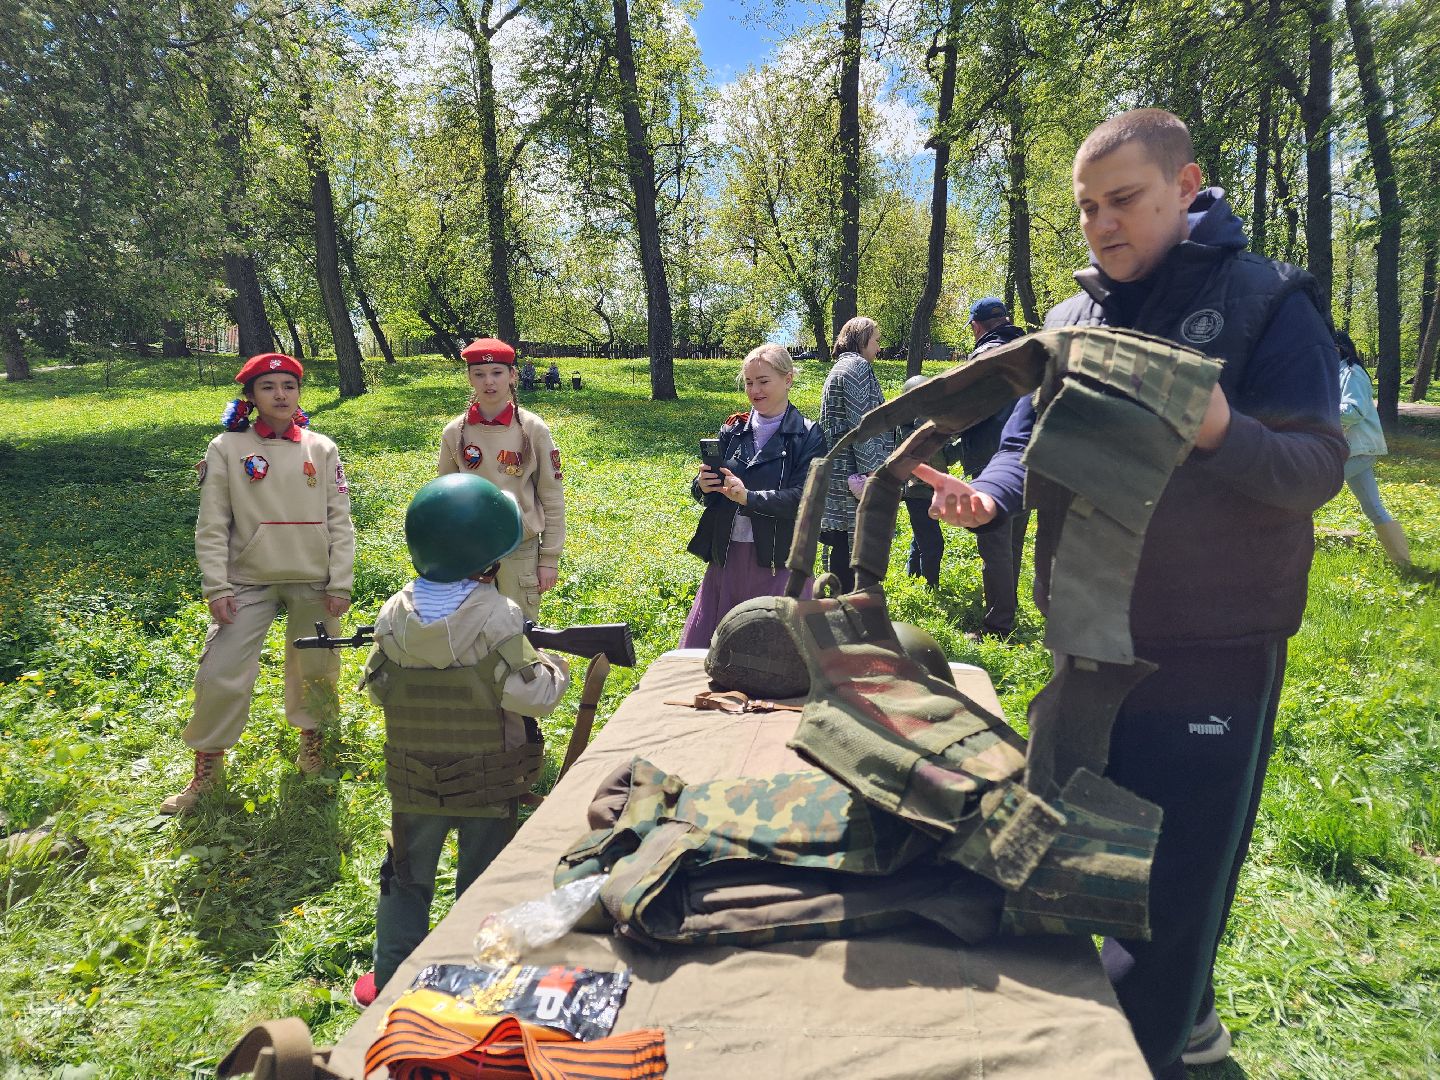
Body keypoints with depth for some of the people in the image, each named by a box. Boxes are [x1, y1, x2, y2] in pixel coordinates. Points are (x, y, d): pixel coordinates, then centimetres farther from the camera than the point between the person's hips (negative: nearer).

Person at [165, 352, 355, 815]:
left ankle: (311, 735, 37)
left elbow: (340, 521, 2)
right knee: (219, 674, -3)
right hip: (249, 581, -1)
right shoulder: (227, 448, -1)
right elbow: (211, 525, -2)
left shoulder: (322, 449, 2)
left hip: (313, 582, 1)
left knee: (315, 668, 11)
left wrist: (341, 584, -3)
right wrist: (216, 587, -9)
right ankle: (206, 766, 17)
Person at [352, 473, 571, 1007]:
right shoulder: (498, 617, -21)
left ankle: (389, 981, 34)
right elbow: (529, 695, -21)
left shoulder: (393, 615, -9)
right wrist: (554, 668, -2)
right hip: (489, 783, -3)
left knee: (407, 878, 22)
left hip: (413, 782, 3)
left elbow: (378, 686, 3)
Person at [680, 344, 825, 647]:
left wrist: (748, 497, -26)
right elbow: (705, 489, 11)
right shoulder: (733, 430, 8)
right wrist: (702, 486, -13)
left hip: (777, 561, -4)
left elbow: (803, 497, -15)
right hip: (726, 554, 4)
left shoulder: (807, 436, -4)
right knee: (698, 647, 9)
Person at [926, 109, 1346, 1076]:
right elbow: (1028, 443, 11)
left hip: (1213, 646, -6)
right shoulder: (1071, 321, 8)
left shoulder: (1268, 299, -8)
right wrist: (989, 493, -12)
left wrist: (1222, 434, -35)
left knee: (1180, 875, 4)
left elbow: (1318, 467, -14)